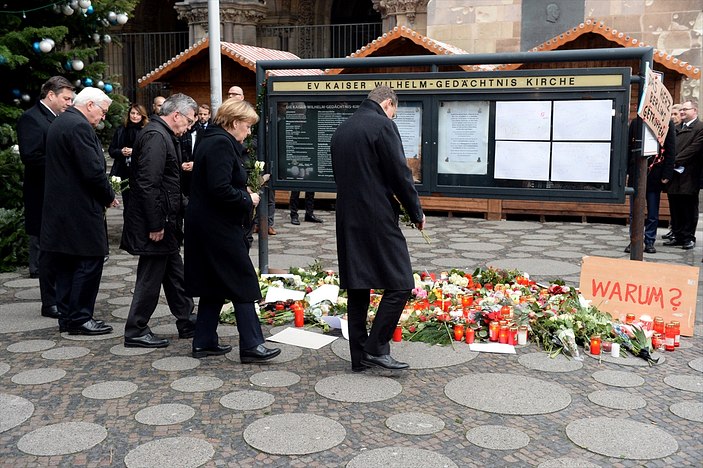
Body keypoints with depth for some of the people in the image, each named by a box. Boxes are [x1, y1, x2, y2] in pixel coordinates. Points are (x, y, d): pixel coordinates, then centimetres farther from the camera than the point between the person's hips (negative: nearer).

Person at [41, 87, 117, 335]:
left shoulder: (59, 123, 16)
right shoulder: (79, 126, -16)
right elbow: (93, 170, -22)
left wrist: (104, 193, 16)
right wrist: (109, 197, -6)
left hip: (60, 209, 10)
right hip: (80, 210, -10)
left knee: (67, 264, 14)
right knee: (89, 262, -2)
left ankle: (67, 316, 22)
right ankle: (79, 318, 4)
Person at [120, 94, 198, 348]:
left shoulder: (163, 135, 15)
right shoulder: (156, 136, -18)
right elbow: (148, 184, -25)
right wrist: (156, 225, -23)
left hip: (162, 221, 10)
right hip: (156, 222, -10)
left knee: (174, 273, 16)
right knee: (151, 276, 0)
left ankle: (186, 323, 27)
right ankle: (136, 331, 11)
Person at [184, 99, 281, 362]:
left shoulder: (212, 140, 15)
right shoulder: (221, 144, -17)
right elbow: (221, 190, -26)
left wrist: (243, 192, 10)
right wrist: (247, 200, -12)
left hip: (206, 225, 11)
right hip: (219, 227, -11)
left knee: (214, 285, 15)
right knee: (242, 282, -4)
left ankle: (204, 342, 22)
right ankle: (251, 345, 0)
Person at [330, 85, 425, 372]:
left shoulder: (340, 131, 15)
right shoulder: (382, 125, -8)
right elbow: (400, 174, -10)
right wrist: (416, 213, 2)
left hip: (347, 222, 8)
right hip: (378, 219, -8)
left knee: (357, 289, 11)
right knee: (399, 284, -1)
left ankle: (359, 357, 16)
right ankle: (376, 348, -2)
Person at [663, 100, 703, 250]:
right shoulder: (676, 128, 16)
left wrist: (675, 162, -15)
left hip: (688, 177, -6)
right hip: (674, 176, 6)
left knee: (689, 209, 3)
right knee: (675, 209, 11)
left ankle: (688, 238, 11)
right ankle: (678, 236, 20)